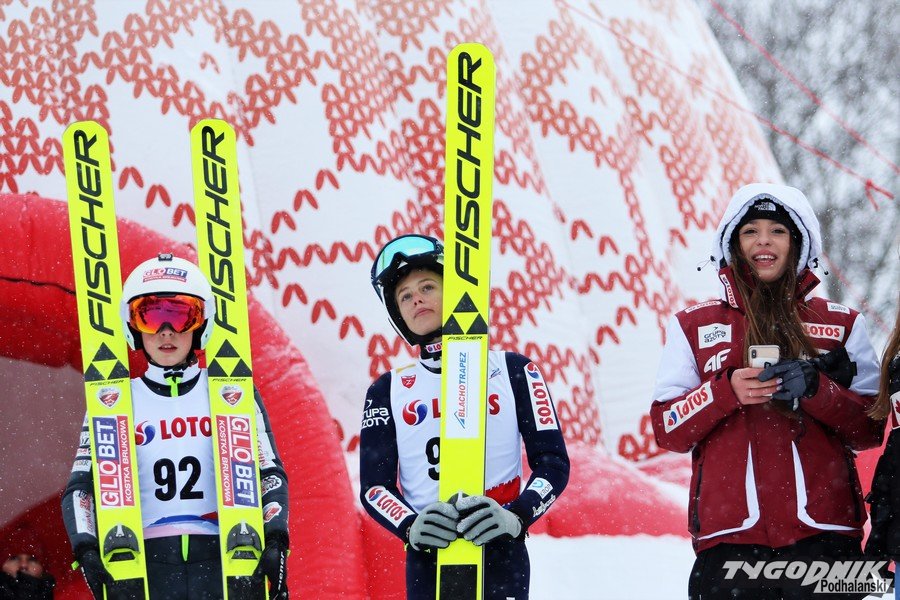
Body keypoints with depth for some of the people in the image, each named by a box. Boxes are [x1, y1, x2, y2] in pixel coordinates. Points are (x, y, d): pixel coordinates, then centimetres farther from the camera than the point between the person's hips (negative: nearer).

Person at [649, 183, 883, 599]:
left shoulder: (842, 324, 14)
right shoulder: (694, 326, 13)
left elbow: (872, 429, 8)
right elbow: (668, 430, 6)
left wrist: (817, 389, -10)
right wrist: (726, 391, -11)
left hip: (823, 531, 1)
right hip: (729, 532, 0)